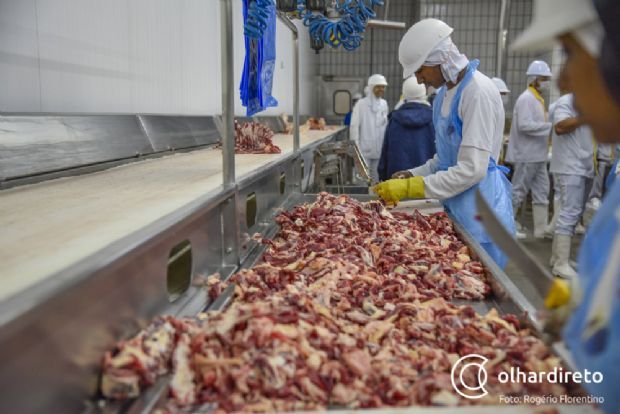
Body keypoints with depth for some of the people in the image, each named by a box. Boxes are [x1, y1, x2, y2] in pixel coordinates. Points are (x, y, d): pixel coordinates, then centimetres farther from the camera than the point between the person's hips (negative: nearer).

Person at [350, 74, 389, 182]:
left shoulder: (384, 104, 9)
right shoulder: (361, 103, -6)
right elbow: (354, 126, -8)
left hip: (379, 149, 5)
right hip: (365, 149, -5)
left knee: (376, 179, 11)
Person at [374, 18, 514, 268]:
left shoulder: (478, 92, -18)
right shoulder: (444, 94, 10)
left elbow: (472, 169, -23)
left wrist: (410, 188, -20)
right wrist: (412, 175, 2)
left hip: (480, 212, -8)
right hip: (455, 209, 8)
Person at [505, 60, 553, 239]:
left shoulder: (537, 99, 17)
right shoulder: (526, 99, -14)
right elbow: (524, 125, -24)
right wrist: (551, 126, -22)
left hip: (537, 156, 10)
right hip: (527, 155, -10)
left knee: (542, 193, 10)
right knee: (517, 193, -2)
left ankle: (541, 230, 15)